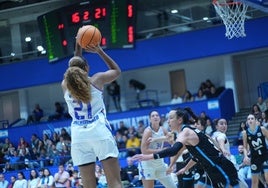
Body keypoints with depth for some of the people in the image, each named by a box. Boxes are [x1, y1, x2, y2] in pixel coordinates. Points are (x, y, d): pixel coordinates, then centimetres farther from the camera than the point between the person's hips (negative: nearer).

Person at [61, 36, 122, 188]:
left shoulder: (65, 85, 12)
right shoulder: (97, 79, 5)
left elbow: (74, 70, 35)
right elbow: (117, 70, 24)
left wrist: (78, 49, 34)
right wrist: (100, 51, 22)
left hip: (79, 137, 3)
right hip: (100, 133, -3)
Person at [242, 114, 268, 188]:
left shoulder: (262, 129, -8)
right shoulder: (245, 133, -5)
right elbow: (245, 147, 3)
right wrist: (246, 156, -15)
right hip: (255, 158, 2)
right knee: (254, 181, 8)